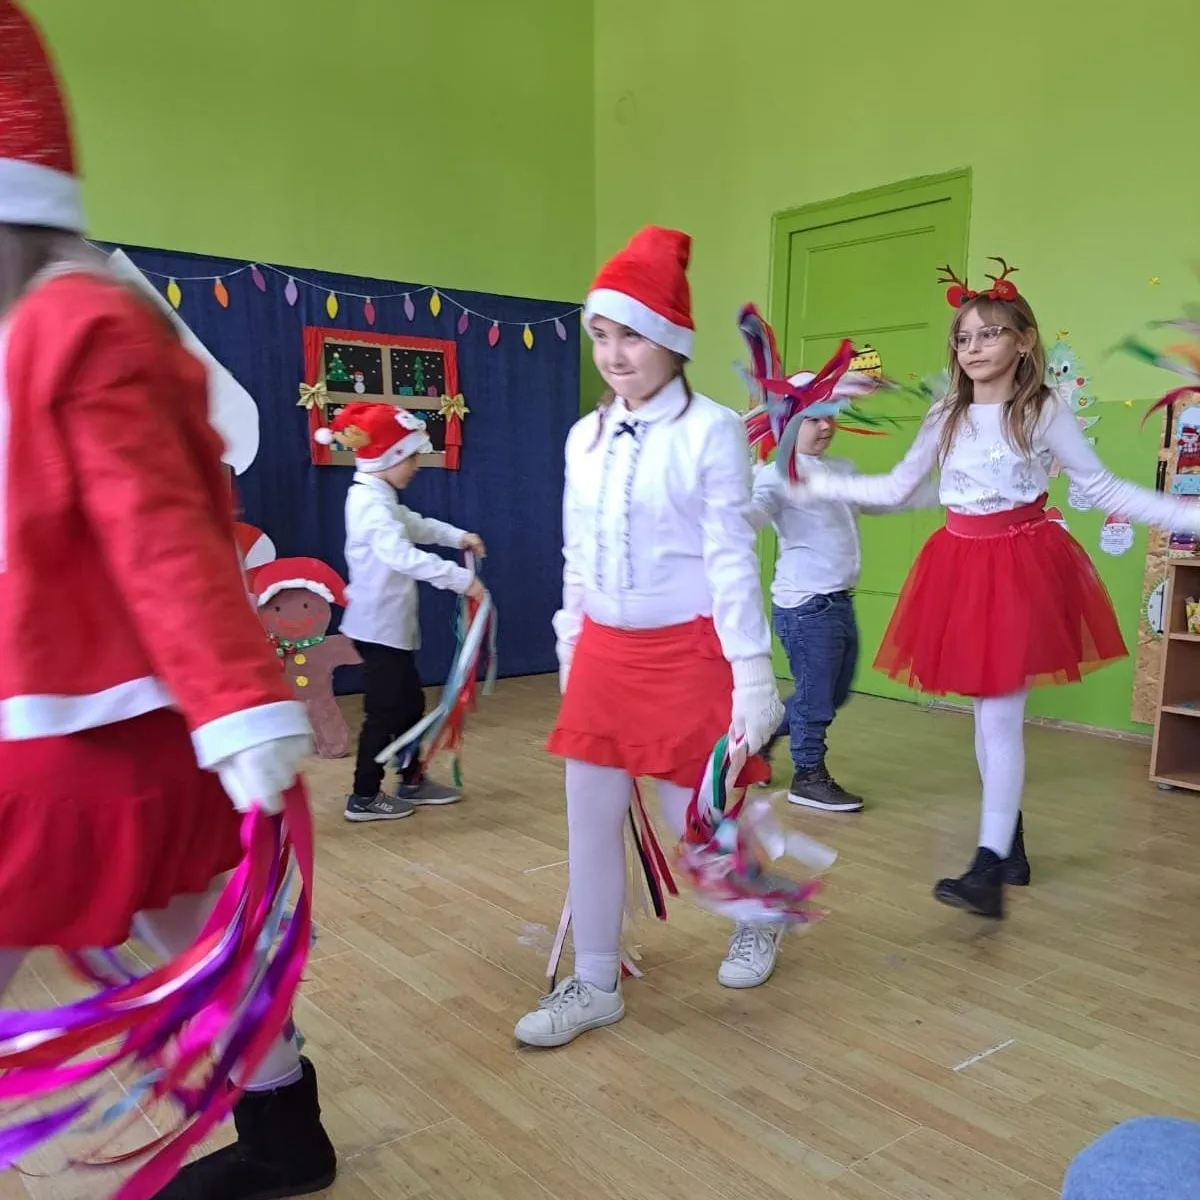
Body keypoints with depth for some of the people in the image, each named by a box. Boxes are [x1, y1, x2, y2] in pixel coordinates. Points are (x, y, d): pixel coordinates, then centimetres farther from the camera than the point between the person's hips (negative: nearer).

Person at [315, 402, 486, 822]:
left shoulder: (381, 499, 12)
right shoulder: (371, 504, -21)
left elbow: (414, 525, 28)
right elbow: (405, 557, -35)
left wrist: (459, 537, 13)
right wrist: (462, 579, -36)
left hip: (390, 624, 10)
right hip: (378, 626, -10)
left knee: (410, 701, 17)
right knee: (384, 711, -1)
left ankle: (413, 781, 29)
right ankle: (364, 797, 10)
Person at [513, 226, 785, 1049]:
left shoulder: (711, 431, -11)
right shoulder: (585, 438, 7)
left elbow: (732, 560, -12)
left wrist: (752, 673, -14)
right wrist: (571, 648, 15)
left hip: (685, 651, -5)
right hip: (602, 651, 6)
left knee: (696, 822, 7)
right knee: (591, 821, 8)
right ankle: (595, 984, 26)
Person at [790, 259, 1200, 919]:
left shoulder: (1044, 412, -4)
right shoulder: (946, 416, 8)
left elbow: (1101, 489, -2)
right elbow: (896, 487, 13)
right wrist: (815, 482, 10)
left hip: (1021, 568, -5)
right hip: (962, 566, 5)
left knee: (1001, 716, -10)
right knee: (986, 713, 11)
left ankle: (989, 868, -7)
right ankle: (1010, 845, 27)